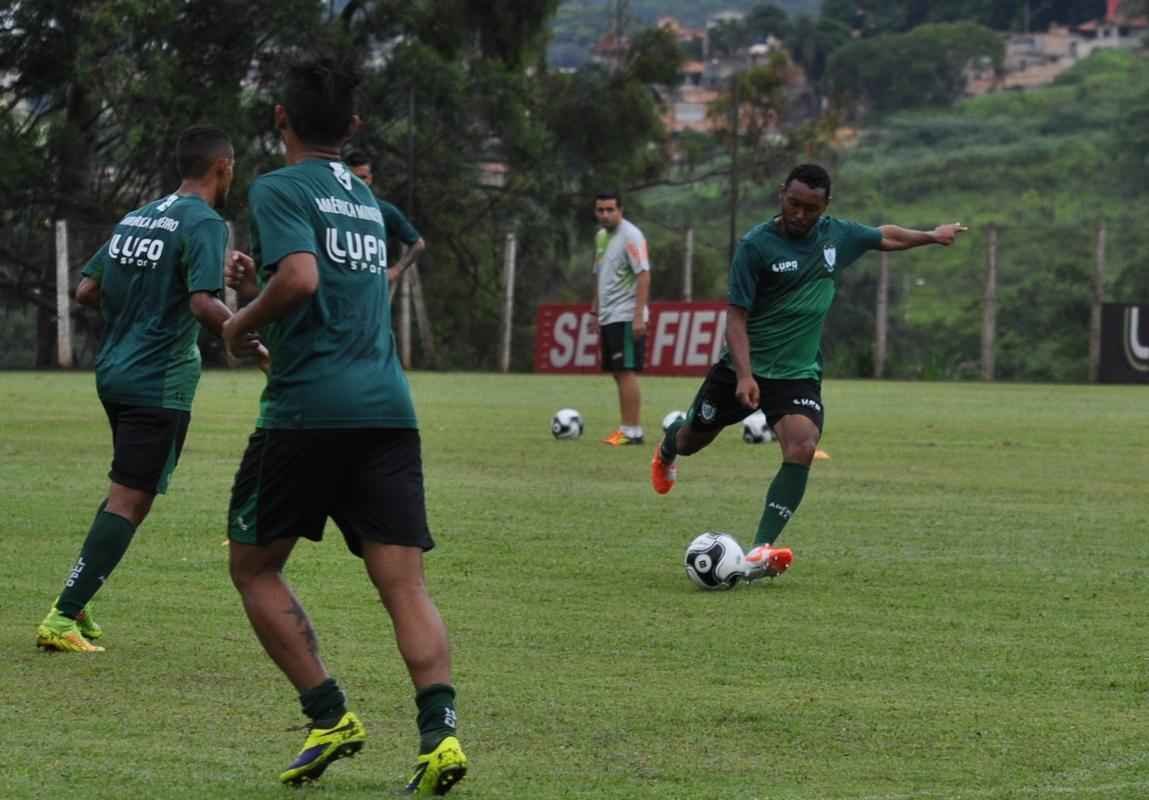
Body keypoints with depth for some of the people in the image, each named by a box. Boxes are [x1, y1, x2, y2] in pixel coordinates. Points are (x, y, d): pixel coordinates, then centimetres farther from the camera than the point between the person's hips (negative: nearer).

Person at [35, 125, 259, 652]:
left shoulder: (135, 219, 14)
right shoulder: (204, 224, -11)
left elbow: (86, 291, 15)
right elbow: (204, 305, -24)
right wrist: (245, 337, -11)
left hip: (114, 372, 8)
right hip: (160, 382, -8)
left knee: (127, 494, 21)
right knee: (129, 502, -7)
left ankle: (74, 606, 17)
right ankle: (62, 619, -12)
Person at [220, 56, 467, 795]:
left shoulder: (279, 189, -1)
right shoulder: (367, 202, 22)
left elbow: (300, 278, -18)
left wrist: (243, 321, -2)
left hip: (308, 408, -6)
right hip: (388, 408, 6)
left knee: (254, 567, 12)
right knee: (404, 583, -2)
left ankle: (331, 717, 3)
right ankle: (440, 730, -21)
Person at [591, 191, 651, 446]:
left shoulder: (630, 236, -11)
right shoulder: (601, 236, 15)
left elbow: (644, 275, -17)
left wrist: (639, 316, -22)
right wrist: (596, 311, 20)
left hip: (626, 317, -9)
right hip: (608, 318, 9)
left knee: (626, 372, -11)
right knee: (618, 374, 9)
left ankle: (632, 431, -11)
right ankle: (627, 429, 12)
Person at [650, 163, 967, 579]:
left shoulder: (837, 235, -1)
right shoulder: (756, 245, -15)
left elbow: (885, 236, 21)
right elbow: (736, 314, -17)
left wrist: (932, 235, 31)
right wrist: (744, 375, -27)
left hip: (799, 372, 2)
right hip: (743, 368, -2)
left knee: (802, 449, -24)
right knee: (693, 440, 16)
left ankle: (759, 553, -27)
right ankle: (667, 449, 57)